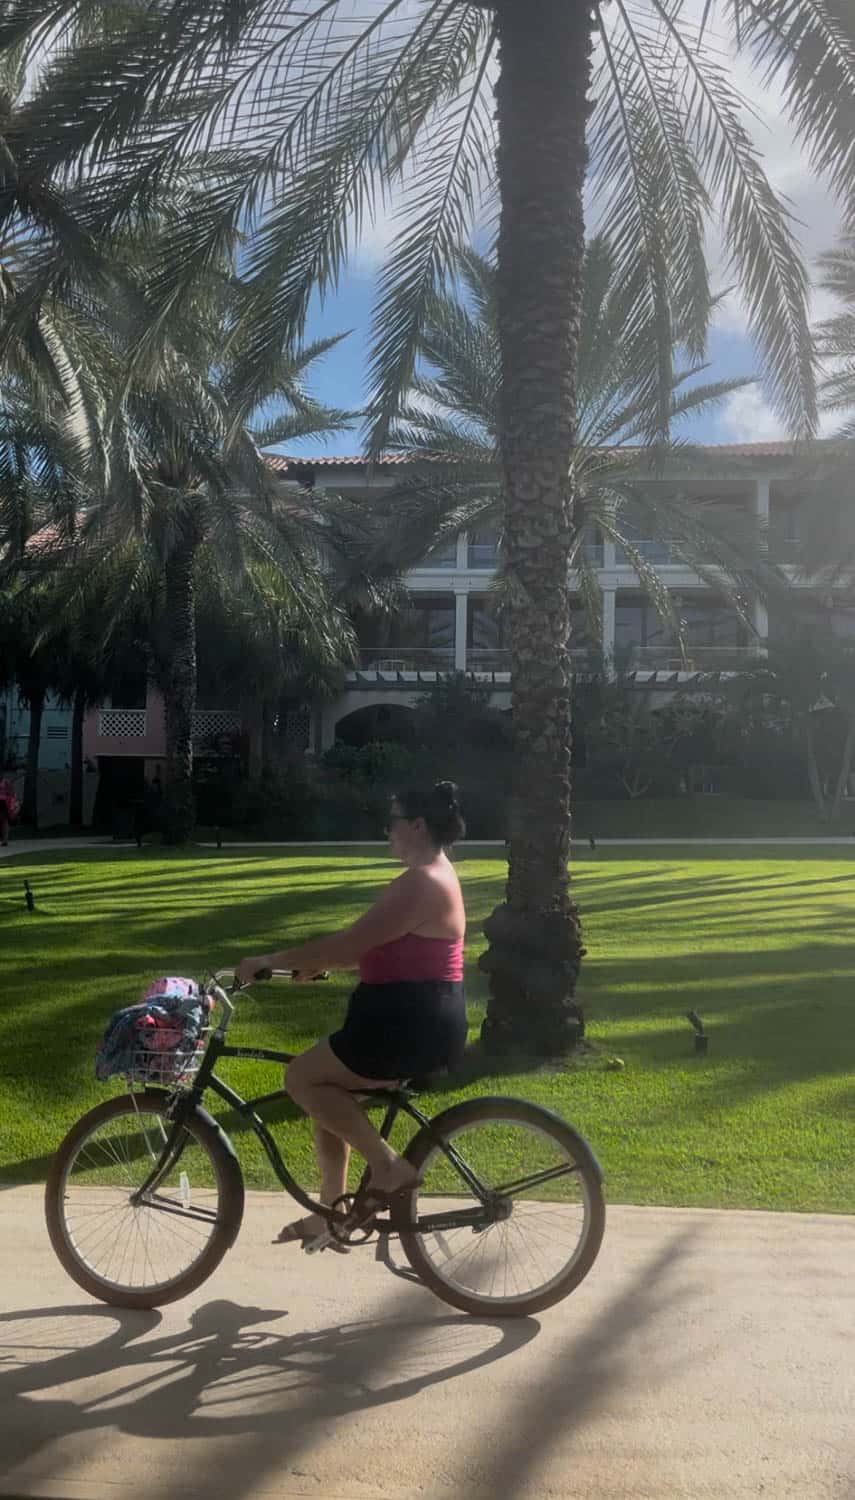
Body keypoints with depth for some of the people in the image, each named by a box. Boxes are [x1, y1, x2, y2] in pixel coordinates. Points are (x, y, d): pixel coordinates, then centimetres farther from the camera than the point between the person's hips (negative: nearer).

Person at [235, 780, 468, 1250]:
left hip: (413, 1025, -10)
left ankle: (390, 1166, 0)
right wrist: (316, 962, 15)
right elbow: (370, 948, 21)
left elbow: (347, 945, -22)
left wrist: (269, 960, -14)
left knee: (302, 1077, -6)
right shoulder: (432, 876, 14)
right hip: (414, 1019, 10)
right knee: (325, 1090, 16)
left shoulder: (421, 883, -20)